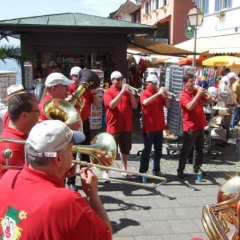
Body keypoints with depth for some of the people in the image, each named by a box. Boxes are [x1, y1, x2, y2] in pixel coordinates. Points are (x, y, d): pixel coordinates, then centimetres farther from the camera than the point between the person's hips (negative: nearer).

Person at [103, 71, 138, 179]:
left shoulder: (127, 91, 10)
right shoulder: (108, 92, -5)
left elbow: (135, 106, 3)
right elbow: (112, 105, -23)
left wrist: (131, 93, -11)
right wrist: (122, 92, -24)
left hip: (127, 126, 5)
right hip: (114, 126, -5)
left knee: (125, 150, 15)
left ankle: (124, 170, 27)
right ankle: (105, 172, 12)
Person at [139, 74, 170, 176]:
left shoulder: (159, 94, 11)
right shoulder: (144, 94, -7)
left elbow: (167, 106, 5)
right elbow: (145, 102, -30)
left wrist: (165, 96, -12)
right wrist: (158, 93, -33)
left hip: (159, 127, 6)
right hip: (149, 127, -6)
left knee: (158, 150, 12)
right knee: (147, 150, -2)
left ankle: (156, 170, 22)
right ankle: (142, 171, 6)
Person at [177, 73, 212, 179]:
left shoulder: (197, 91, 7)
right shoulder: (184, 96, -13)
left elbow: (209, 101, 13)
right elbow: (190, 107, -31)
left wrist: (205, 93, -8)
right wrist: (198, 94, -29)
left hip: (200, 125, 7)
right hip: (190, 127, -7)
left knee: (199, 148, 16)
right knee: (186, 149, -2)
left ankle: (197, 168, 29)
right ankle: (180, 170, 6)